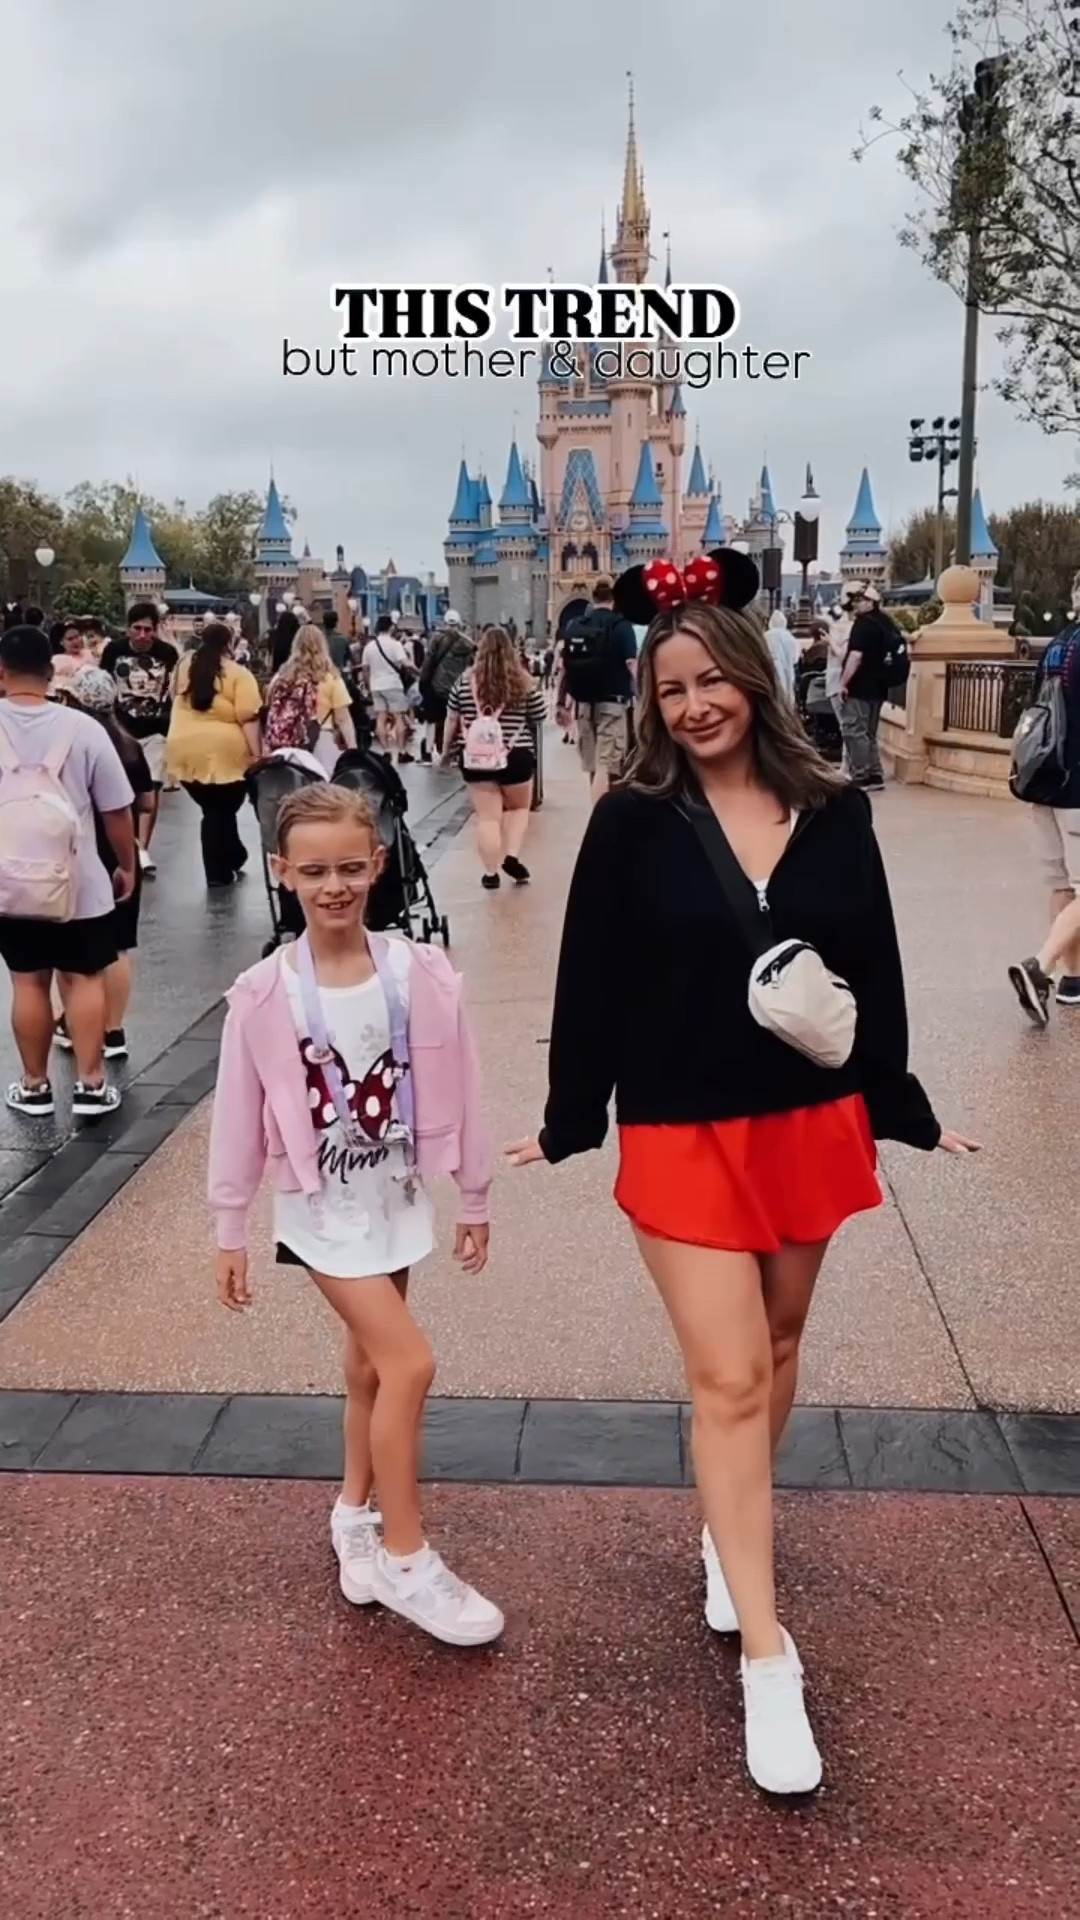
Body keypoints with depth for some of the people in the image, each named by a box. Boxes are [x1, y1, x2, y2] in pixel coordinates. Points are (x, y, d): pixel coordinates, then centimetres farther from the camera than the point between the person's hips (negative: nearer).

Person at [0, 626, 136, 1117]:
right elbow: (117, 811, -3)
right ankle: (90, 1086, 10)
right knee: (85, 978, 9)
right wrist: (127, 865, 11)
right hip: (76, 881, -1)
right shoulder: (83, 729, -8)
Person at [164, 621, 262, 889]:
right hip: (225, 753, -4)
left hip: (186, 751, 4)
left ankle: (231, 860, 25)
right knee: (221, 812, 11)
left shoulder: (184, 666, 8)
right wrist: (257, 755, -10)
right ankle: (220, 872, 19)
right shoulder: (238, 674, -7)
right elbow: (248, 719, -14)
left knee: (212, 810, 18)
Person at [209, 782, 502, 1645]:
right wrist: (230, 1230, -1)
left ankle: (356, 1520, 38)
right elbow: (240, 1116, -7)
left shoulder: (423, 975, -10)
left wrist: (475, 1197, 6)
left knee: (372, 1363, 16)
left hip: (399, 1194, 3)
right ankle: (406, 1562, 7)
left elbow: (457, 1090, 0)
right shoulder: (264, 995, -15)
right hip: (325, 1205, -3)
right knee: (409, 1362, -9)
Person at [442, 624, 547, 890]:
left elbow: (452, 720, 7)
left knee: (487, 816, 6)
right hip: (516, 756, -1)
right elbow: (541, 718, 6)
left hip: (476, 758, 1)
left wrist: (446, 751, 21)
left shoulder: (466, 680, 1)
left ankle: (491, 873, 7)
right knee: (519, 808, 20)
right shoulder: (523, 681, -3)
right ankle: (512, 857, 5)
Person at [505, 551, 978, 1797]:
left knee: (776, 1345, 17)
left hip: (814, 1124, 4)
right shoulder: (633, 823, -8)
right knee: (728, 1379, -3)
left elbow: (875, 973, 6)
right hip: (684, 1133, -3)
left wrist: (904, 1111, 9)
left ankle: (727, 1529, 43)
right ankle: (766, 1657, 7)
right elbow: (592, 981, -3)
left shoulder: (834, 815, -1)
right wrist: (568, 1123, 0)